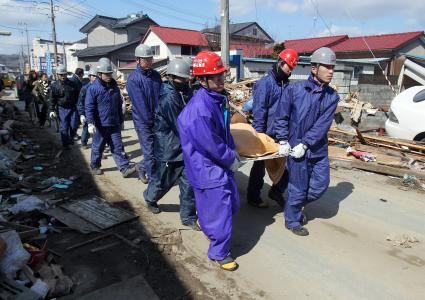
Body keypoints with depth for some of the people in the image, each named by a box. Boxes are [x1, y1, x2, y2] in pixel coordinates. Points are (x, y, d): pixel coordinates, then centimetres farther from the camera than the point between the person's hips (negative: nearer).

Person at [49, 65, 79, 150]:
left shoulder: (72, 84, 2)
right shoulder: (54, 85, -3)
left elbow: (77, 96, 10)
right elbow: (52, 99, 0)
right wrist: (52, 110, -6)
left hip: (72, 108, 1)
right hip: (62, 109, -1)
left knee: (74, 125, 0)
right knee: (64, 127, 1)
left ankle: (71, 137, 31)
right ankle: (65, 144, 13)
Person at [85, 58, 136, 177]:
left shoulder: (114, 87, 10)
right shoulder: (93, 88, -9)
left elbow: (119, 105, 18)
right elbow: (89, 107, -12)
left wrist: (121, 120, 21)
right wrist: (90, 123, -20)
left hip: (114, 124, 4)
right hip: (100, 125, -4)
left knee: (118, 147, 3)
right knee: (98, 147, 11)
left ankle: (125, 168, 1)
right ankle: (94, 166, 30)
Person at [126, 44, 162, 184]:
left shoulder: (156, 75, 8)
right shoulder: (133, 79, -10)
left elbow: (161, 96, 7)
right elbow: (139, 103, -15)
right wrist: (150, 120, -15)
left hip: (157, 120, 5)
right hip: (143, 121, -5)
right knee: (150, 152, -2)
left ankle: (142, 167, 34)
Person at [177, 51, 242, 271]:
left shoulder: (219, 98, 5)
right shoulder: (199, 108, -26)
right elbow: (210, 144, -25)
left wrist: (233, 154, 7)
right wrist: (231, 159, -11)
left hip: (223, 163, 9)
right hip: (208, 167, -9)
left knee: (232, 203, 22)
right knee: (221, 210, 2)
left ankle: (206, 223, 51)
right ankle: (219, 253, 25)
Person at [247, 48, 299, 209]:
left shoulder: (285, 83, 9)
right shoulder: (265, 82, -13)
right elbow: (259, 110, -17)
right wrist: (259, 133, -18)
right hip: (266, 134, -6)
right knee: (260, 166, 8)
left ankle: (276, 191, 27)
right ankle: (253, 197, 25)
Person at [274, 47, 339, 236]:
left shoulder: (332, 96, 0)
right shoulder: (294, 90, -8)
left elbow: (323, 124, -9)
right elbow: (281, 118, -3)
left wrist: (305, 144, -18)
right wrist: (283, 141, -9)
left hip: (319, 149, 4)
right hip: (296, 148, -4)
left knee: (321, 185, 12)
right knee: (298, 188, 6)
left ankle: (296, 205, 40)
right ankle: (292, 221, 29)